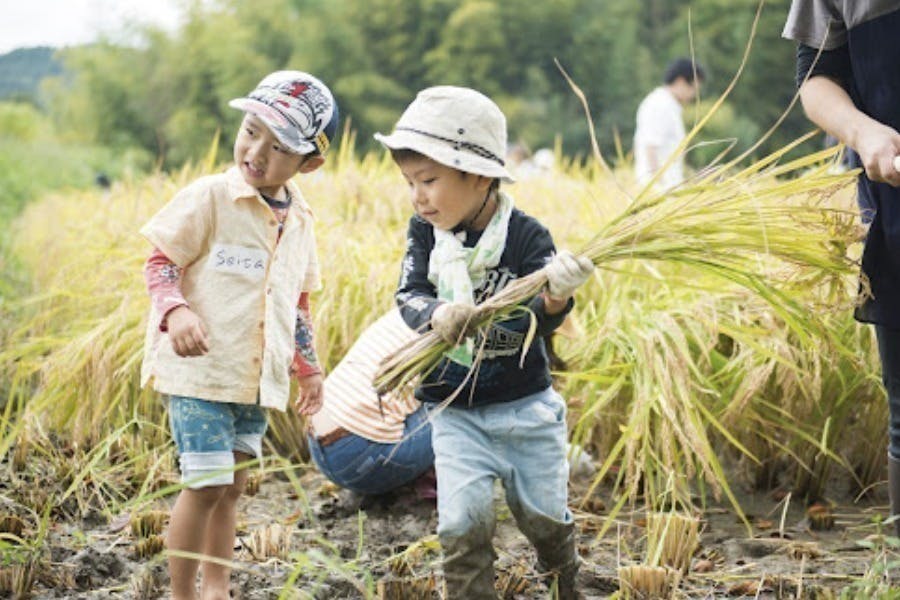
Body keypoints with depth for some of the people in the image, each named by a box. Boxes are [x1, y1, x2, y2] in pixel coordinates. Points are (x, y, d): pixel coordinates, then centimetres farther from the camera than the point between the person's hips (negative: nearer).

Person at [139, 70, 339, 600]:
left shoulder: (299, 219, 8)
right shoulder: (210, 198, -11)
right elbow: (161, 262, -8)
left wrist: (308, 368, 23)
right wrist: (176, 312, -27)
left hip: (258, 376, 6)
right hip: (201, 370, -6)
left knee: (232, 485, 14)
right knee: (206, 484, -8)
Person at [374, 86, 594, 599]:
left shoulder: (525, 235, -15)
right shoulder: (424, 234, -4)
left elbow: (537, 320, -22)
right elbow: (409, 297, -14)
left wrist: (554, 300, -45)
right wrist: (437, 313, -36)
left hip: (524, 404, -2)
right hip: (454, 411, 2)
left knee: (542, 513, 12)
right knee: (463, 519, -9)